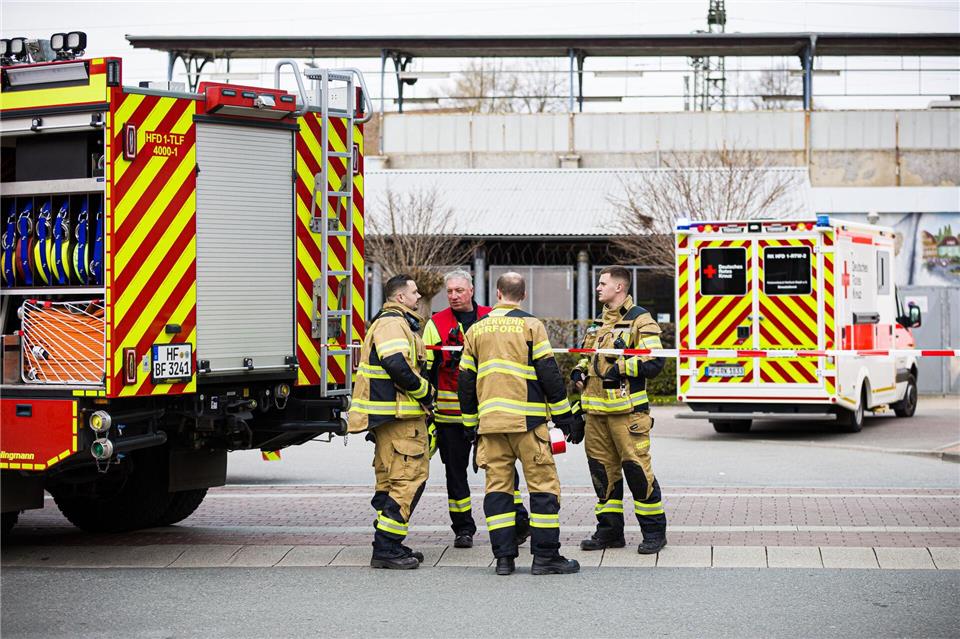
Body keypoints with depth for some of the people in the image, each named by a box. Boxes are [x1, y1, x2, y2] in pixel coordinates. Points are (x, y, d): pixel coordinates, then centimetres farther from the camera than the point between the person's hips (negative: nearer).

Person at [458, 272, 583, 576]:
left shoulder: (476, 330, 11)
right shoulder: (530, 326, -2)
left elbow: (466, 381, 13)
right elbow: (549, 374, -5)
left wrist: (470, 422, 21)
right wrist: (565, 417, 1)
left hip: (489, 422, 4)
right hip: (527, 419, -4)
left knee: (498, 487, 7)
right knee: (543, 485, 1)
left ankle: (504, 557, 4)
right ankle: (545, 556, -1)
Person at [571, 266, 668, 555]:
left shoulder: (639, 320, -5)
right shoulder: (599, 323, 20)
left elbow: (654, 362, -13)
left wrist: (620, 369, -18)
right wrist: (580, 371, 13)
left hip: (626, 411, -8)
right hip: (596, 410, 8)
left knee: (636, 468, -7)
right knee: (602, 469, 10)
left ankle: (654, 530, 2)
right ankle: (609, 529, 18)